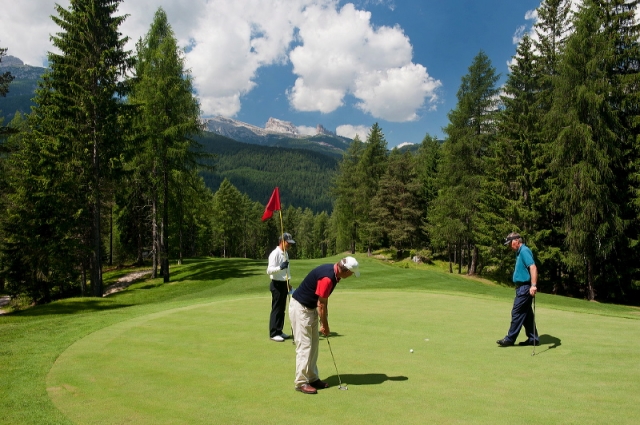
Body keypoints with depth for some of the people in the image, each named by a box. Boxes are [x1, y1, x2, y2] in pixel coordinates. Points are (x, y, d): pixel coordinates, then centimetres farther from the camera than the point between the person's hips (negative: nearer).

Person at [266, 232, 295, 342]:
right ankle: (273, 333, 3)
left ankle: (279, 331, 21)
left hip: (284, 284, 9)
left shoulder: (285, 254, 12)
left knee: (282, 309, 12)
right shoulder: (275, 254, -16)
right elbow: (269, 270, -24)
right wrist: (280, 267, -39)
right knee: (276, 309, -4)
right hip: (277, 284, -8)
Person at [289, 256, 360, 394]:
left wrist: (324, 323, 9)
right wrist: (325, 325, -7)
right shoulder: (327, 277, -29)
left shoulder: (333, 271, 1)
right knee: (304, 346, -5)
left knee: (314, 344, 13)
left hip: (310, 308, 10)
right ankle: (301, 382, 5)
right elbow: (321, 304, -20)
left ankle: (312, 378, 22)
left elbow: (323, 302, 10)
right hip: (300, 308, -10)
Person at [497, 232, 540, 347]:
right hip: (522, 287, 10)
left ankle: (510, 339, 0)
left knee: (517, 313, -5)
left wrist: (533, 285, -33)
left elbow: (533, 267, -26)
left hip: (525, 287, -10)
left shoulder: (524, 251, -15)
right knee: (526, 314, 12)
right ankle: (533, 339, 17)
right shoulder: (520, 252, 17)